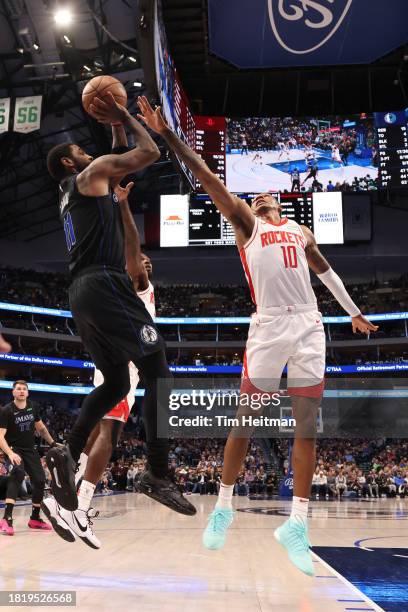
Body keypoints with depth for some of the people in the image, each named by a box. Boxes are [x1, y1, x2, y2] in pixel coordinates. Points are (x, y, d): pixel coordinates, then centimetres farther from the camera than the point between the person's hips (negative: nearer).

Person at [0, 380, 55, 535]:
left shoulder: (33, 407, 0)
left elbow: (41, 428, 16)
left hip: (30, 449, 6)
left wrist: (53, 444, 15)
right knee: (18, 473, -32)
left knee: (40, 481, 3)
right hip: (14, 449, -6)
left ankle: (35, 519, 24)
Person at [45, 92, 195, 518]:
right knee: (157, 371, -9)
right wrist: (124, 118, 16)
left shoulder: (69, 194, 29)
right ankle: (158, 475, -13)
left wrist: (118, 130, 41)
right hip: (104, 285, -9)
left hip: (81, 292, 9)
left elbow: (117, 171, 43)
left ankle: (68, 453, 0)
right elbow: (150, 152, 3)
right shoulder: (92, 173, 5)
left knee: (115, 384, 14)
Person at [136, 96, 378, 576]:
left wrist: (354, 311, 36)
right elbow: (207, 178, 3)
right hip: (268, 328, -4)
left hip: (309, 328, 4)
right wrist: (167, 135, -5)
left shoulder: (301, 231, 26)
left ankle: (295, 526, 7)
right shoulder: (245, 223, 13)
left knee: (307, 426, 1)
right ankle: (223, 508, 17)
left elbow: (326, 271, 36)